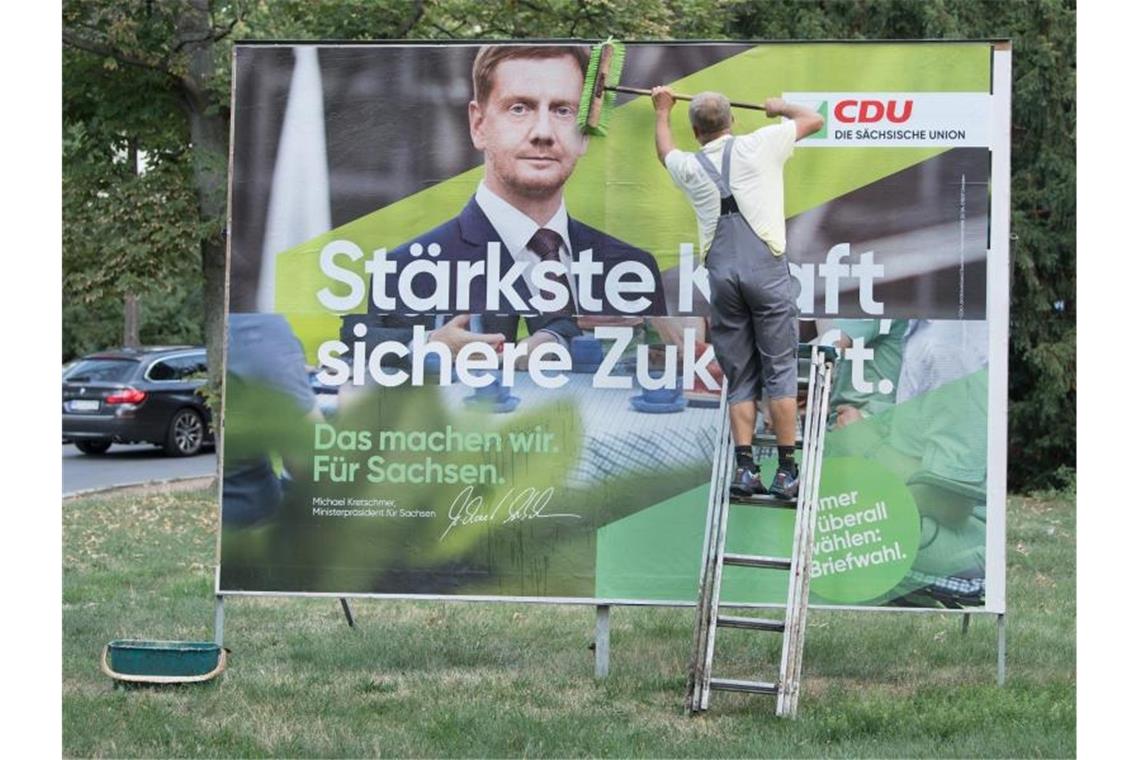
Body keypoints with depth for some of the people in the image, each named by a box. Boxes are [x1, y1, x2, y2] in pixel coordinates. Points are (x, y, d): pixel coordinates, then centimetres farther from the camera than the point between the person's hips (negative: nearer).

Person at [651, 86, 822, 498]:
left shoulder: (689, 167, 14)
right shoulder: (757, 146, 5)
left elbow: (665, 151, 40)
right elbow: (814, 119, 19)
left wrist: (662, 112, 57)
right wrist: (780, 107, 38)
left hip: (722, 274, 3)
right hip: (766, 268, -3)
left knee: (740, 379, 8)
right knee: (779, 371, 0)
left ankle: (744, 468, -1)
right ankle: (786, 471, -3)